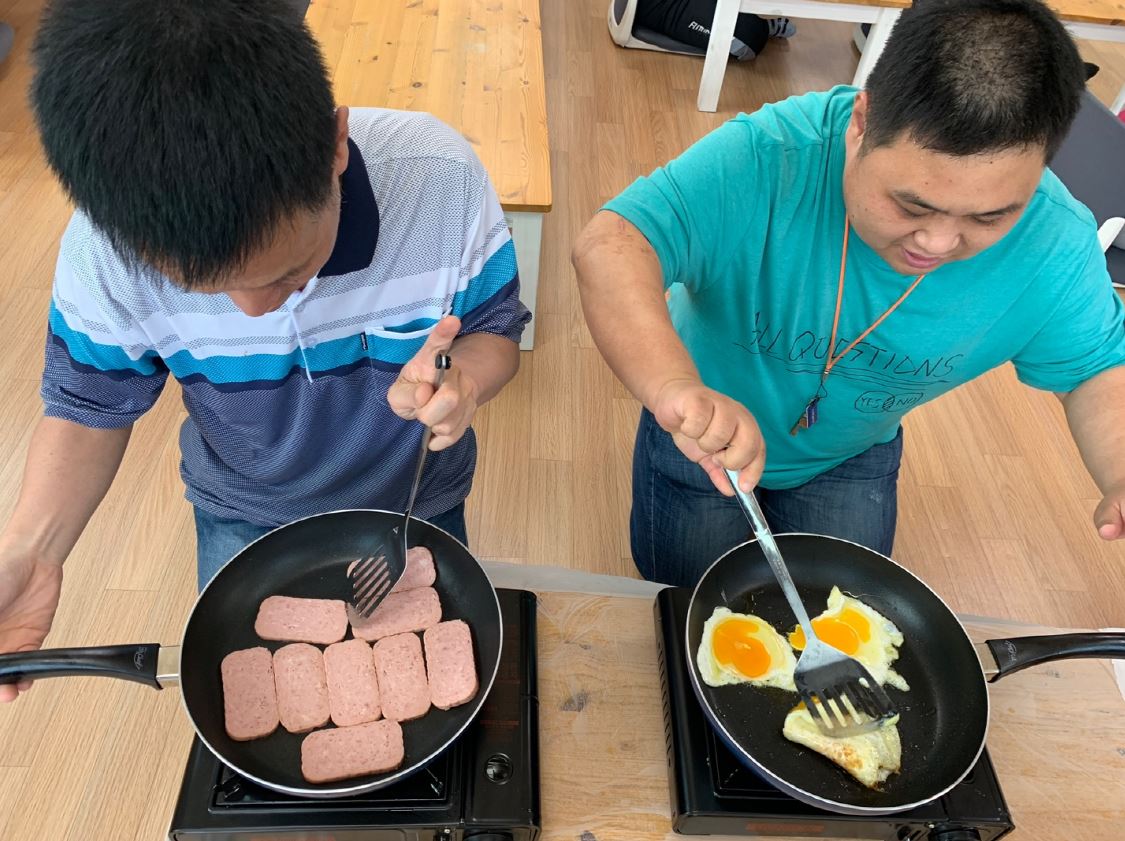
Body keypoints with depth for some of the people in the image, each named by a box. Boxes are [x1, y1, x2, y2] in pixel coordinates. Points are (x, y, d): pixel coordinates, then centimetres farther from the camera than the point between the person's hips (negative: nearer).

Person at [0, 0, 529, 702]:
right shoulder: (105, 246, -28)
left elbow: (496, 329, -17)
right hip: (245, 521, 1)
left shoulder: (443, 180, -33)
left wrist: (460, 381, -41)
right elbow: (91, 408, -10)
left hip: (419, 501, 0)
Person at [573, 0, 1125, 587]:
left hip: (853, 457, 3)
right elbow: (610, 246, -47)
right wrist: (674, 386, -65)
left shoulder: (1057, 246, -23)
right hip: (703, 438, -2)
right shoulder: (768, 158, -38)